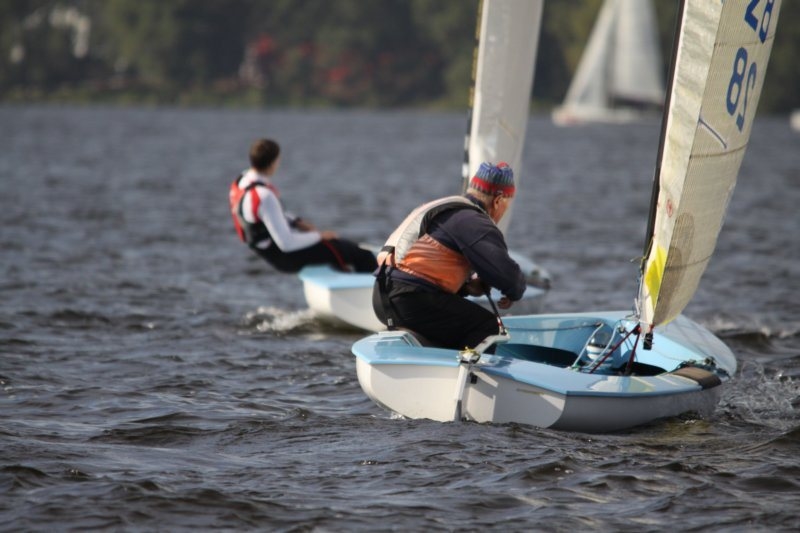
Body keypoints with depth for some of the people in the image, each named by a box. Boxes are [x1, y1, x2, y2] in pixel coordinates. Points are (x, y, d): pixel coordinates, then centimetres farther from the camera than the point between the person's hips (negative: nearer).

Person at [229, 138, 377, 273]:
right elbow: (286, 243, -31)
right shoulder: (264, 196, -33)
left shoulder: (242, 181, -3)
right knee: (359, 253, 0)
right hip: (286, 255, -10)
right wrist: (319, 236, -15)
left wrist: (297, 222, 7)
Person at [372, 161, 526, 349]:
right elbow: (507, 273, -15)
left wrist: (467, 286, 14)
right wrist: (514, 292, 8)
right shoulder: (474, 221, -7)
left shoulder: (444, 210, 24)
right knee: (487, 326, -7)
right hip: (410, 299, -10)